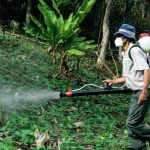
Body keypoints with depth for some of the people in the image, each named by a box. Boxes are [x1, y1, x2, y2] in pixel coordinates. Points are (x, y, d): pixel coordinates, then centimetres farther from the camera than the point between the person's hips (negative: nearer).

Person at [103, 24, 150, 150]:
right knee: (133, 122, 12)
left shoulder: (134, 50, -15)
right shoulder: (125, 54, 16)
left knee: (133, 123, -10)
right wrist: (113, 81, 18)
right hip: (137, 92, 10)